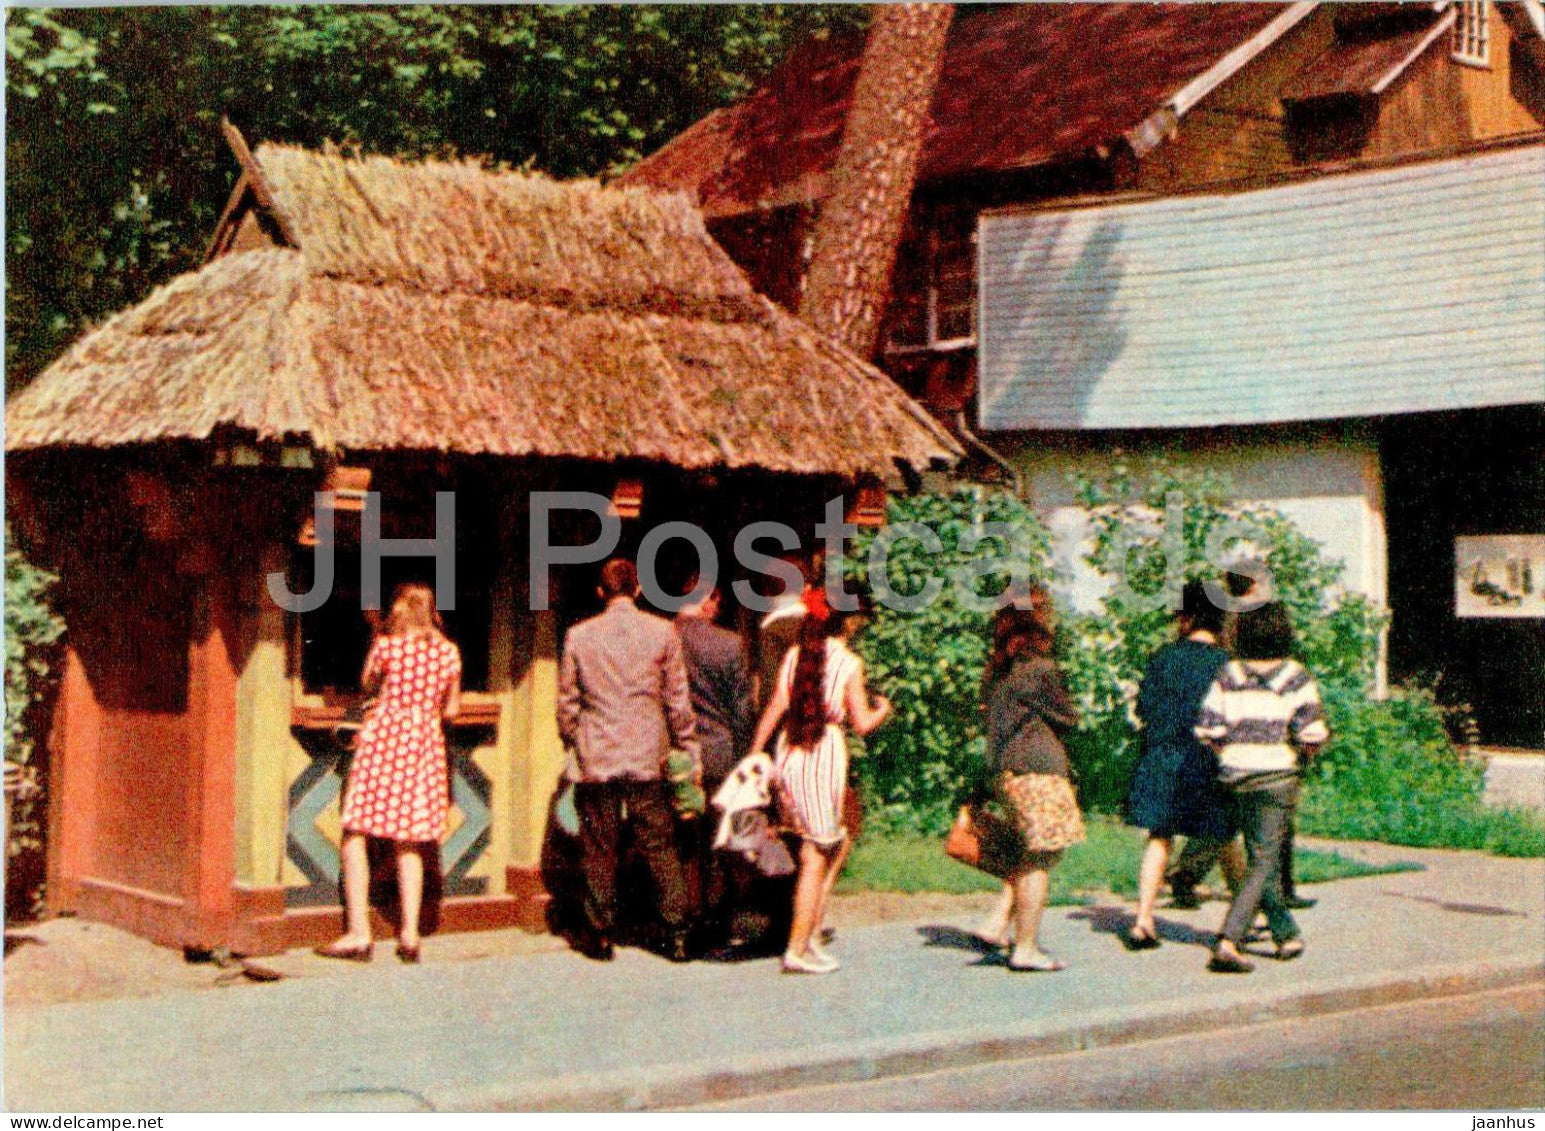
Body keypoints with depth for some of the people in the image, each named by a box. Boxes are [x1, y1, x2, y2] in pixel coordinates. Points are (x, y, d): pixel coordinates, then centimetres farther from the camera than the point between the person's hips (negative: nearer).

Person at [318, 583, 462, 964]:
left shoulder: (386, 645, -5)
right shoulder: (449, 652, 4)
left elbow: (367, 684, 13)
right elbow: (450, 708, 11)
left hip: (383, 736, -4)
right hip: (425, 743, 4)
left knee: (355, 835, 3)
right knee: (409, 843, 12)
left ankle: (359, 934, -3)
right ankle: (409, 935, 6)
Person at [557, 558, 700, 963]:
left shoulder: (579, 635, 1)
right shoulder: (662, 632, -1)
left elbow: (567, 700, 5)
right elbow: (678, 699, 1)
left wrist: (573, 743, 18)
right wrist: (687, 747, 10)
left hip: (597, 759, 0)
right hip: (648, 758, 0)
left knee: (598, 850, 7)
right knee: (660, 848, 6)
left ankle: (599, 935, 12)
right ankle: (677, 933, 6)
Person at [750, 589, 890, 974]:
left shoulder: (794, 656, 8)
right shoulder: (848, 663, -5)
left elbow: (774, 710, 4)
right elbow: (863, 723, -5)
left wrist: (753, 754, 7)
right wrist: (883, 708, 15)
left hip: (788, 756, 6)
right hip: (825, 756, -6)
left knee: (839, 841, 19)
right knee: (816, 856, 1)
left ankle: (811, 933, 16)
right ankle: (798, 949, 1)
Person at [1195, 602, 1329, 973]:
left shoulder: (1229, 675, 3)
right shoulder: (1295, 676, -6)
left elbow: (1208, 730, -2)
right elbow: (1311, 732, -12)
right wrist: (1306, 753, 8)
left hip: (1236, 777, 4)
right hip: (1277, 776, -4)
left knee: (1260, 858, 18)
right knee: (1265, 863, -2)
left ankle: (1286, 934, 29)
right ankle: (1228, 943, -15)